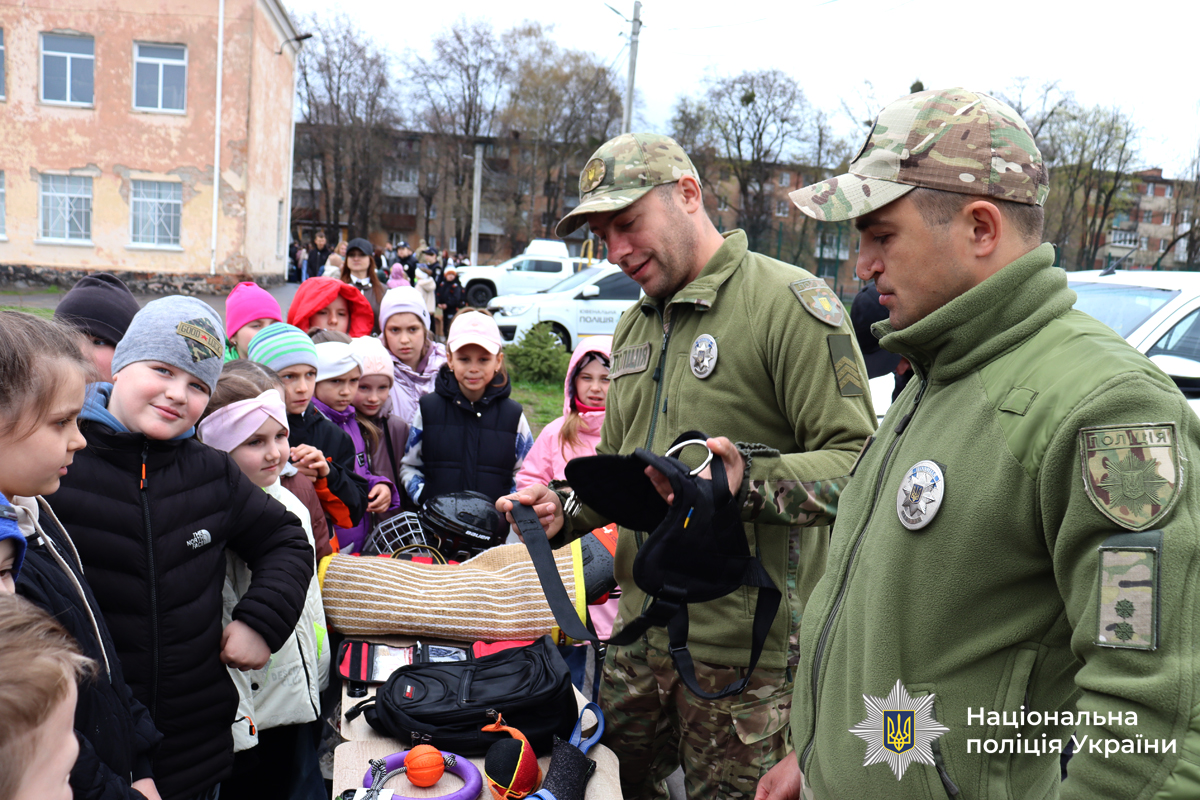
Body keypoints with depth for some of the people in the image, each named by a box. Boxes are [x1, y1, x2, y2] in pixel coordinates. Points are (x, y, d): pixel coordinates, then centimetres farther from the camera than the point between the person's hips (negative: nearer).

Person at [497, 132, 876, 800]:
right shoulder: (635, 324, 15)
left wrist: (749, 481, -33)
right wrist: (565, 508, 4)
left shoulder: (791, 303, -13)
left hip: (743, 651, -7)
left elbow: (857, 462, -18)